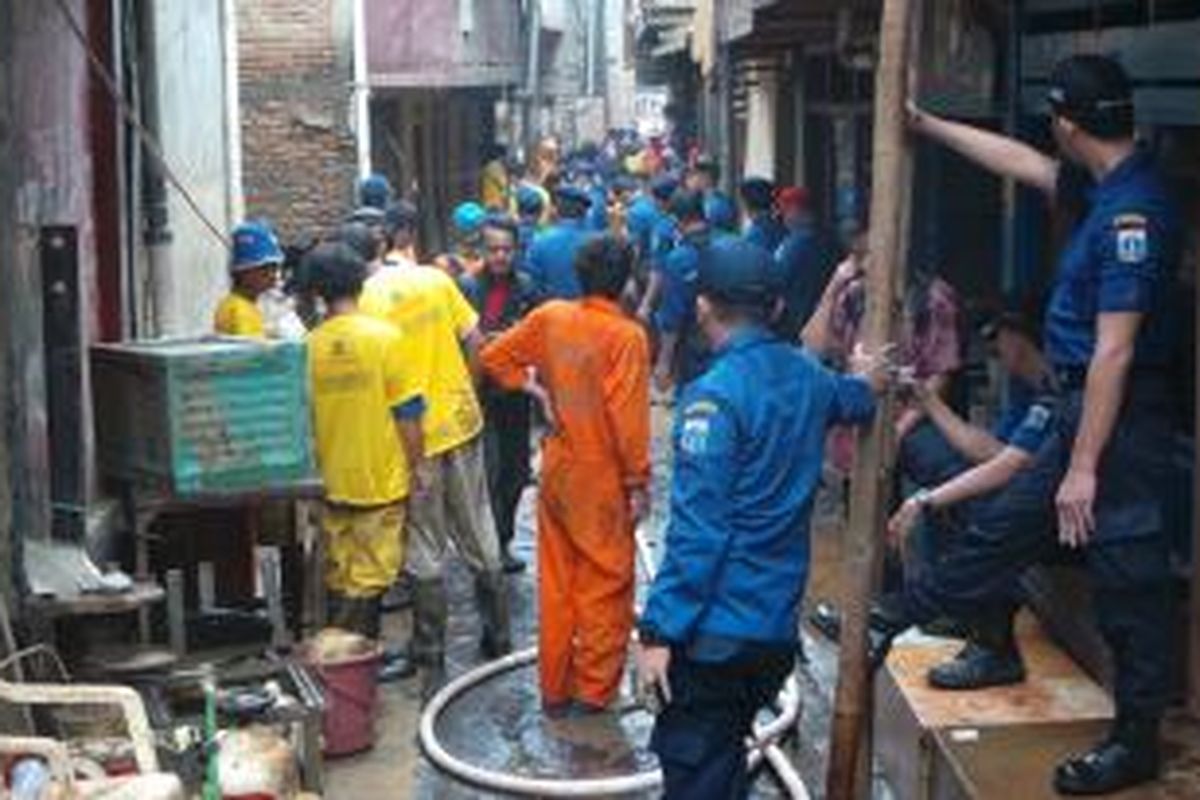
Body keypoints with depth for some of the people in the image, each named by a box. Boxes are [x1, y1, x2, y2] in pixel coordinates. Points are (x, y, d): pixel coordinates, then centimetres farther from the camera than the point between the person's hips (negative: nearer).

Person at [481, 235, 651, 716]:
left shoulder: (551, 317, -2)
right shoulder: (626, 336, -17)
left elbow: (495, 357, 7)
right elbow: (629, 419, -18)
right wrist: (638, 483, -10)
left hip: (556, 471, 5)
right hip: (603, 479, -5)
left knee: (556, 583, 13)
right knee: (605, 586, 8)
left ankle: (554, 689, 22)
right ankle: (595, 690, 14)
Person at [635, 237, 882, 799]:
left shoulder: (714, 395, -18)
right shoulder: (808, 377, 5)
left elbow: (697, 529, -22)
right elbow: (857, 401, 31)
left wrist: (659, 631, -19)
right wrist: (864, 375, 53)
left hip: (716, 630, -8)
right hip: (778, 626, 8)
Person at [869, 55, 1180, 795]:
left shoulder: (1133, 208, -23)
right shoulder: (1107, 187, 6)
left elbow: (1115, 352, -24)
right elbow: (1022, 163, 23)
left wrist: (1084, 466, -21)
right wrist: (927, 125, 28)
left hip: (1122, 418, -9)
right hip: (1085, 407, 9)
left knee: (1127, 579, 3)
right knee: (1003, 529, 18)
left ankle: (1138, 740, 17)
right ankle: (896, 621, 31)